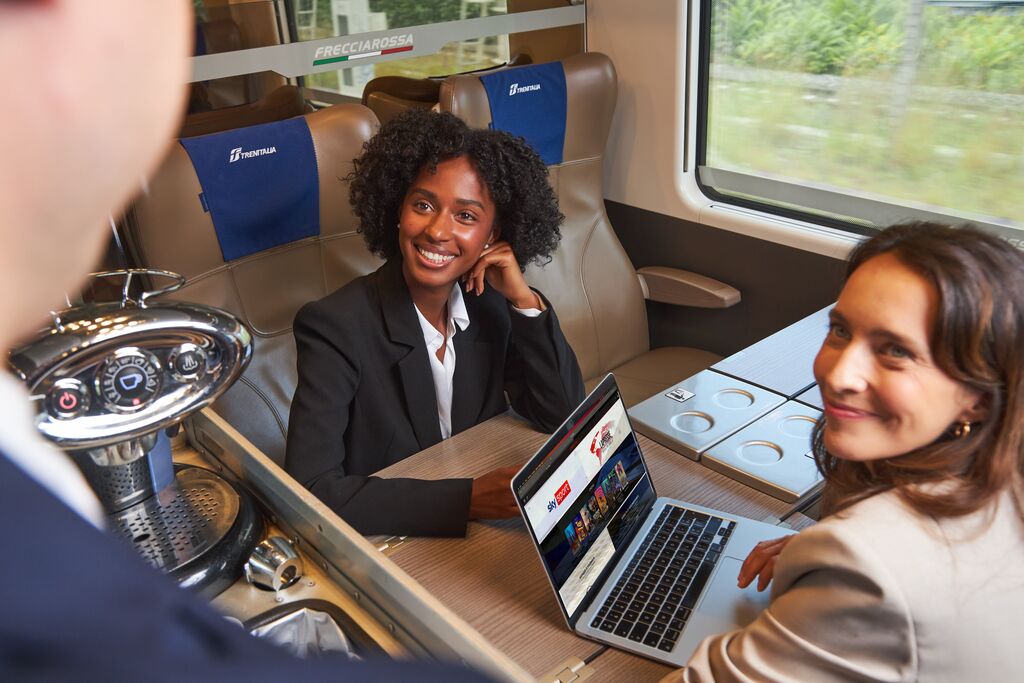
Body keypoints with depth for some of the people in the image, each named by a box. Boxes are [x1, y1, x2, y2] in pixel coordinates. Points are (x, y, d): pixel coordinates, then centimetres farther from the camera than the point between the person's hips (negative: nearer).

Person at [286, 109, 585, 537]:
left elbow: (566, 417, -5)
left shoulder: (491, 302, -4)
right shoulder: (335, 328, -17)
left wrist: (524, 300, -15)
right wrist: (467, 499, -30)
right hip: (385, 541, -3)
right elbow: (308, 492, -24)